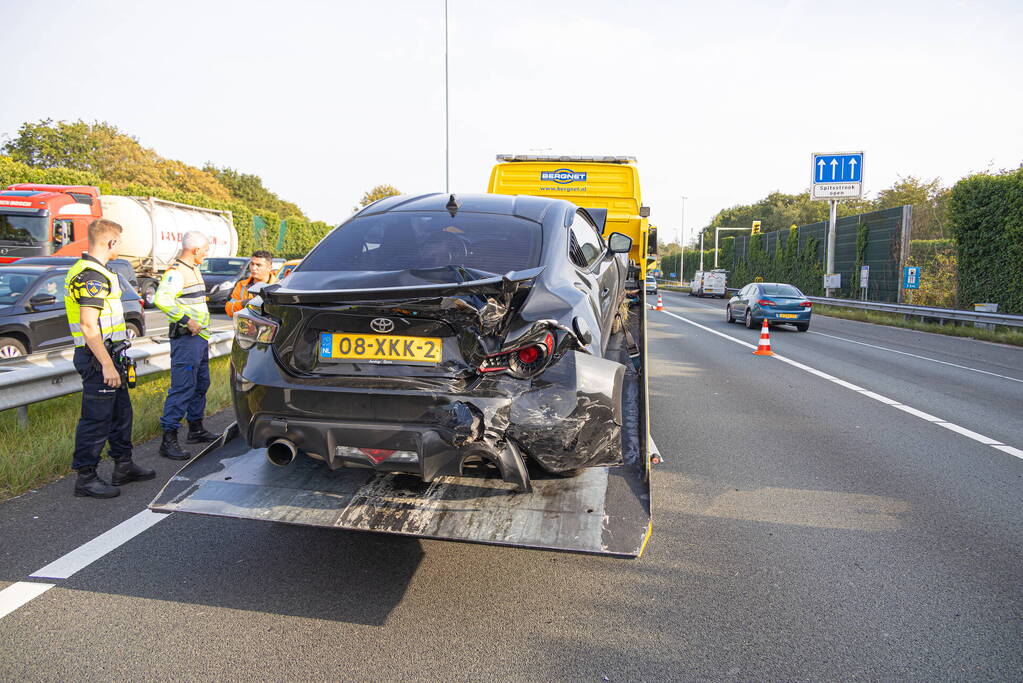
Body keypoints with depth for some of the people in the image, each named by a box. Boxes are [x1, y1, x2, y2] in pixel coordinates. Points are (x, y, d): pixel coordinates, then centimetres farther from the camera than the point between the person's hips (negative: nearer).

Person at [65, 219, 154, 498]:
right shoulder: (93, 276, -18)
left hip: (105, 354, 11)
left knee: (121, 411, 18)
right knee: (97, 418, -3)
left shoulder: (85, 271, 15)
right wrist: (107, 365, -24)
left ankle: (124, 466, 29)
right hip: (98, 357, -11)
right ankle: (85, 478, 7)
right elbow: (88, 326, -24)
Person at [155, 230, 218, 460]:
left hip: (199, 337, 10)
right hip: (186, 338, -10)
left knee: (201, 385, 17)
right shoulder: (176, 272, -14)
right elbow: (162, 299, -30)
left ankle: (196, 429, 29)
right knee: (183, 388, -10)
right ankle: (169, 440, -5)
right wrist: (186, 320, -28)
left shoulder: (193, 270, 18)